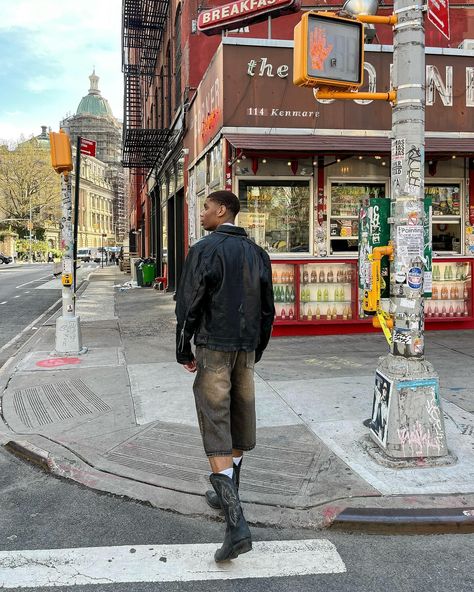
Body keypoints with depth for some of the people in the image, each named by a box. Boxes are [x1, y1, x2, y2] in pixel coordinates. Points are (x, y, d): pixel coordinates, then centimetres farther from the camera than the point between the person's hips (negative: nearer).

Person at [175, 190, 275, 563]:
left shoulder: (205, 250, -10)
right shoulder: (257, 253, 10)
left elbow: (189, 305, -12)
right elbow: (268, 308, 13)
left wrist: (184, 351, -2)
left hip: (213, 347, -6)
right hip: (246, 349, 7)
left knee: (216, 427, -6)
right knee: (239, 423, 16)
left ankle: (237, 524, -11)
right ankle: (226, 495, 36)